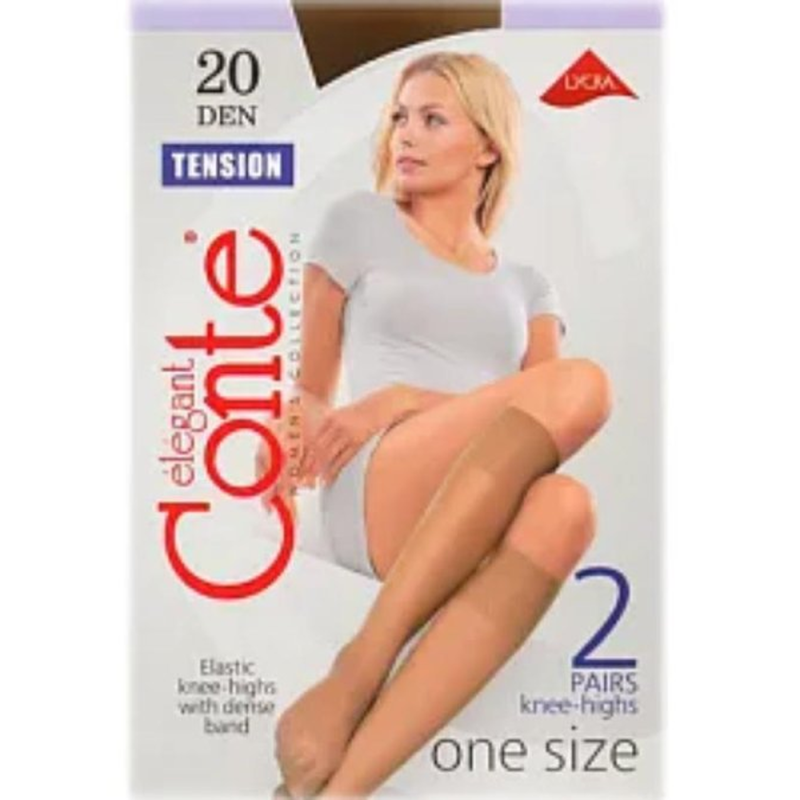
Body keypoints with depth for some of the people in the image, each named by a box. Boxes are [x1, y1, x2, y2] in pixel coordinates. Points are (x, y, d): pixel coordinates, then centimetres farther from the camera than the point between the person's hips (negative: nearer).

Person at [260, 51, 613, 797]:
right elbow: (310, 384, 17)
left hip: (484, 523, 3)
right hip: (375, 499, -2)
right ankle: (361, 673, -33)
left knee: (563, 507, -36)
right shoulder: (359, 221, 18)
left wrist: (403, 402, -11)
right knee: (582, 383, -29)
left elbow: (541, 423, 5)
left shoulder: (526, 286, 23)